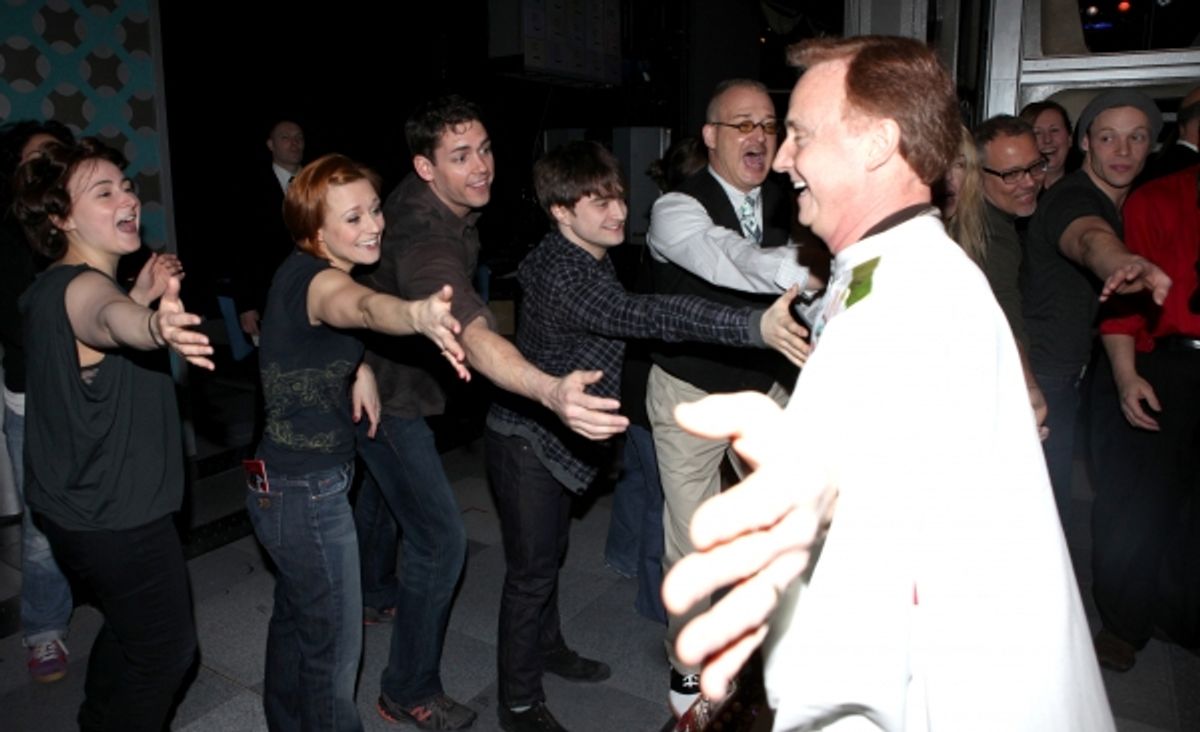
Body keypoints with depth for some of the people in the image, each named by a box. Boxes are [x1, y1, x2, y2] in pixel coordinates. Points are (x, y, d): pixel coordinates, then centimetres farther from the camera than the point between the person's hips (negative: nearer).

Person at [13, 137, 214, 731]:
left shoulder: (50, 288, 6)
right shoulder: (82, 286, -25)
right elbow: (110, 317, -50)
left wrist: (142, 296, 10)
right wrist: (155, 325, -72)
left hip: (75, 505, 10)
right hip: (117, 519, -10)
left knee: (128, 627, 30)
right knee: (166, 651, 8)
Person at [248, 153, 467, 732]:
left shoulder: (301, 269, 2)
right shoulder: (315, 277, -24)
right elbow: (364, 306, -49)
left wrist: (360, 366, 4)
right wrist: (418, 316, -71)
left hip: (284, 482, 10)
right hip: (307, 493, -10)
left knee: (295, 618, 27)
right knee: (335, 646, 4)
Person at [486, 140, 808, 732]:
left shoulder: (588, 257, 2)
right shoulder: (561, 277, -31)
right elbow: (646, 315, -44)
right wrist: (755, 326, -53)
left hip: (555, 434, 9)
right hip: (526, 438, -9)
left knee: (550, 549, 24)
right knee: (532, 567, 3)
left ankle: (546, 647, 45)